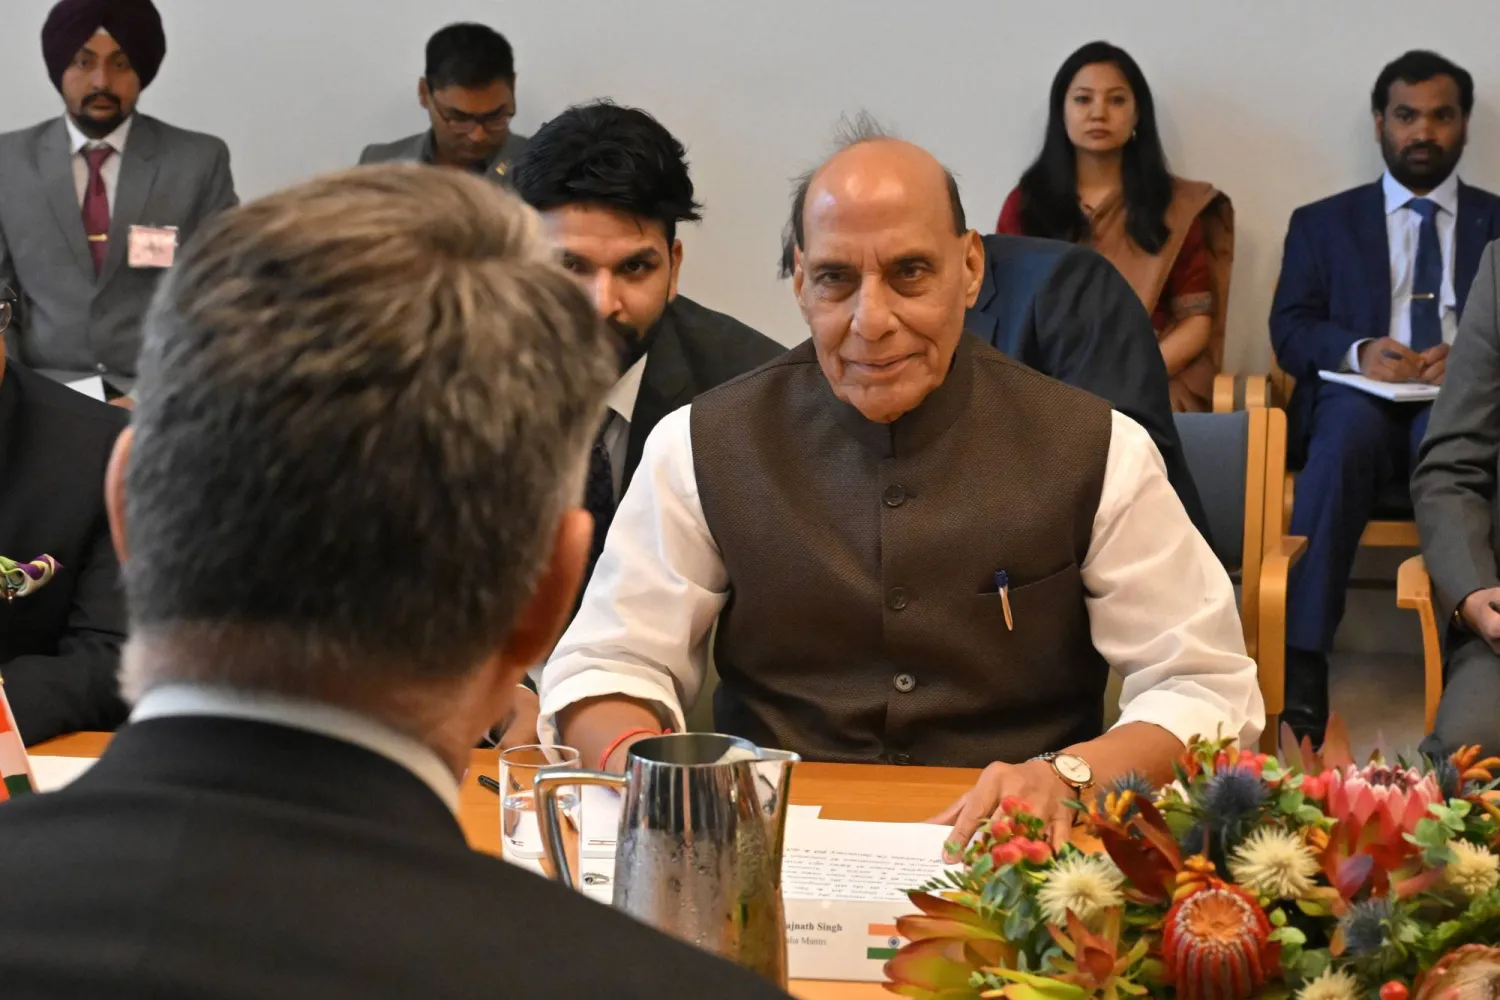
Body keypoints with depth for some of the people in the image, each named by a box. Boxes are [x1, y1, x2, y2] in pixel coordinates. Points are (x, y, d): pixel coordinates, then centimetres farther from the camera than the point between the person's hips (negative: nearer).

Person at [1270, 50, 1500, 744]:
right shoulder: (1323, 223, 20)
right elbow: (1291, 332, 8)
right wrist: (1359, 351, -14)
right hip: (1359, 406, 0)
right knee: (1349, 418, -37)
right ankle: (1302, 659, -41)